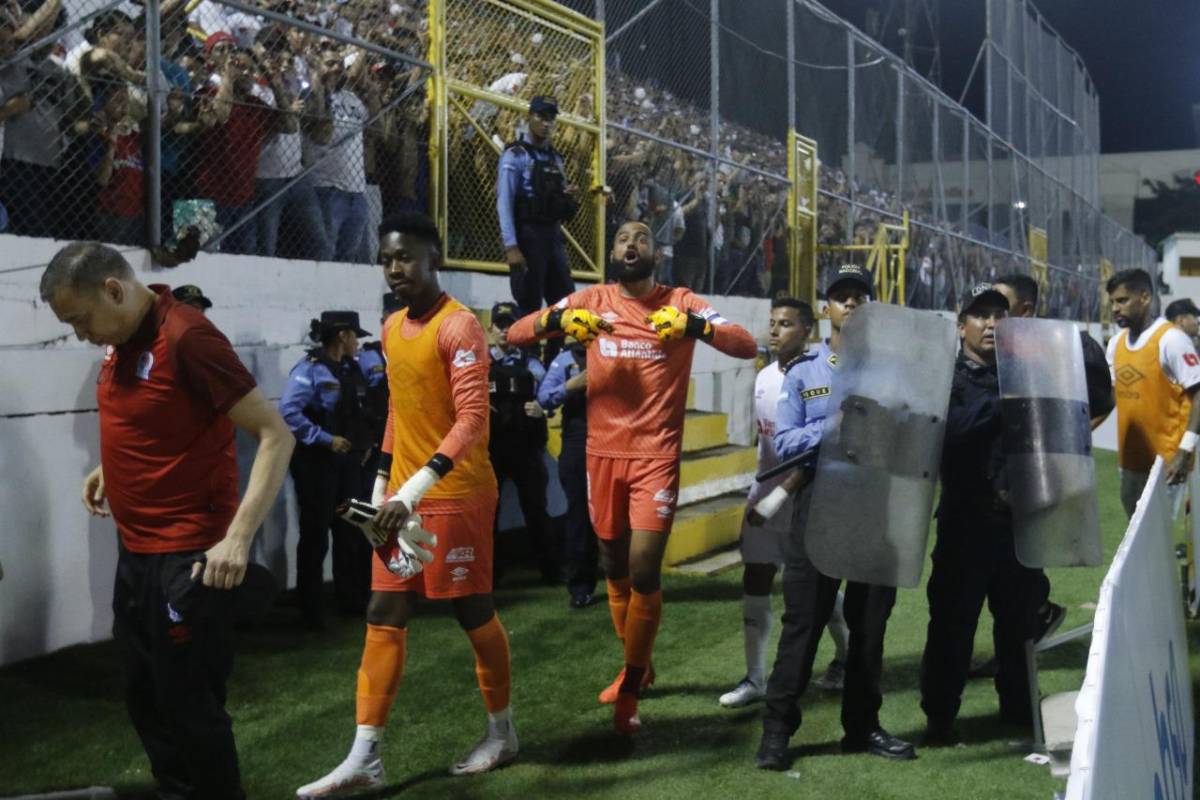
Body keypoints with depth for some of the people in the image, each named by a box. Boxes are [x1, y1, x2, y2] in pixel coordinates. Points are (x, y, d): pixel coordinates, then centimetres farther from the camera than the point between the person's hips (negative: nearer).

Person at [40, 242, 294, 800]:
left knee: (188, 704, -1)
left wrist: (238, 537, -29)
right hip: (134, 549, 9)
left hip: (188, 557, -9)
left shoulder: (186, 338, -20)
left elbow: (276, 435, -22)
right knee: (144, 697, 17)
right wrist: (111, 467, 10)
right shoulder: (121, 339, 6)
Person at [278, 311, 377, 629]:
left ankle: (350, 599, 28)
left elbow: (362, 412, 20)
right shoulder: (310, 369, -15)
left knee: (350, 531, 15)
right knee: (315, 535, 1)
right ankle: (310, 610, 10)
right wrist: (326, 439, -23)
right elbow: (289, 412, -25)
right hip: (317, 463, -8)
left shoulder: (352, 369, 9)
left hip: (348, 462, 8)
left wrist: (366, 443, 7)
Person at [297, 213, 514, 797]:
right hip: (404, 496, 8)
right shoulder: (392, 328, 12)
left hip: (456, 496, -8)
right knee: (383, 618, 4)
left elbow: (473, 418, -23)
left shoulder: (458, 326, -15)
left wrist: (417, 488, -30)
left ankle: (502, 733, 24)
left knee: (473, 613, 5)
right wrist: (383, 482, 18)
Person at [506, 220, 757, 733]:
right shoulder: (592, 301, 6)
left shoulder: (681, 303, 0)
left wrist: (693, 326, -27)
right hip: (603, 454, 3)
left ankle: (630, 692, 5)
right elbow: (514, 334, 2)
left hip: (656, 455, -3)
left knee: (644, 570, -9)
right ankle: (638, 665, 35)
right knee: (614, 566, 14)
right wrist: (557, 319, -19)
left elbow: (746, 346, -10)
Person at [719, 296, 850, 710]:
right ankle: (755, 677, 9)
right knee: (754, 582, 3)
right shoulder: (764, 377, 8)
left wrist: (777, 498, -23)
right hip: (764, 492, 6)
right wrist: (760, 491, 17)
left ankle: (845, 657, 31)